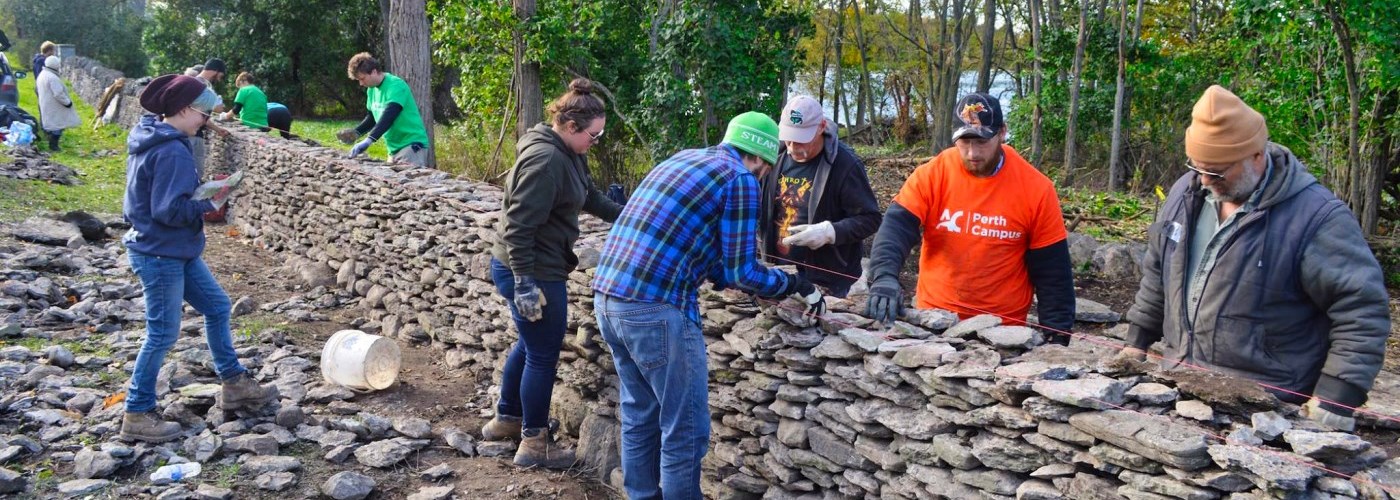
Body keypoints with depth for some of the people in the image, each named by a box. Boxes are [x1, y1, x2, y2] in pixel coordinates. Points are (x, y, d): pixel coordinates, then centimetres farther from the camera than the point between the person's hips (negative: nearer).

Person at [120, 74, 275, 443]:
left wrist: (203, 193, 6)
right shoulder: (171, 151, -23)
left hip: (177, 251, 11)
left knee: (216, 307, 18)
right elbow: (170, 209, -26)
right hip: (160, 256, -11)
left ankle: (234, 384, 28)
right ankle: (137, 415, 11)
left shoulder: (150, 139, 8)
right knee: (163, 334, -1)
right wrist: (210, 204, -12)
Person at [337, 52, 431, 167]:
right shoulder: (372, 89, 10)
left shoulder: (396, 86, -18)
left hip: (411, 144, -9)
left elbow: (389, 116, -31)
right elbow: (372, 116, 20)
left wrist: (369, 140, -41)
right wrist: (356, 132, 2)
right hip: (394, 148, 9)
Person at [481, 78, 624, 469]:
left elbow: (589, 196, 23)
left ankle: (506, 418, 40)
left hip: (536, 267, 10)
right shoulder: (545, 160, -25)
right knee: (543, 354, 3)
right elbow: (519, 226, -27)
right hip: (533, 271, -10)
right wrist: (525, 284, -26)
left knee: (532, 342, 24)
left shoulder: (568, 154, 6)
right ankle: (534, 442, 18)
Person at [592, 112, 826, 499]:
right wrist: (797, 286, 10)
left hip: (608, 296, 9)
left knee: (640, 418, 20)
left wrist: (740, 275, 27)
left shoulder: (684, 159, 21)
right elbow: (741, 273, -4)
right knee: (685, 429, 4)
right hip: (655, 308, -9)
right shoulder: (739, 179, -4)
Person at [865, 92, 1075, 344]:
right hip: (934, 319, 1)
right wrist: (885, 277, -35)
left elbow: (1051, 269, -3)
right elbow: (896, 228, -17)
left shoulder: (1036, 189, -8)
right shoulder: (931, 175, -8)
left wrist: (1058, 329, -3)